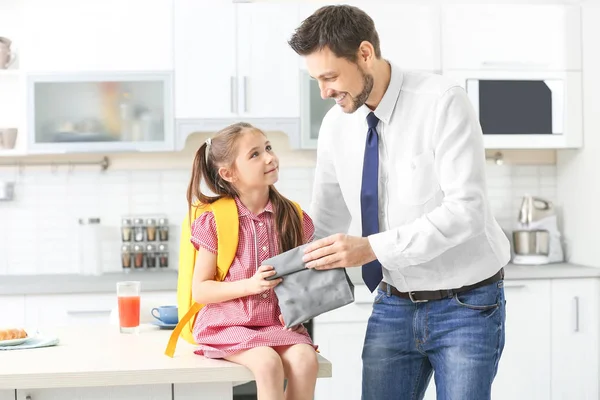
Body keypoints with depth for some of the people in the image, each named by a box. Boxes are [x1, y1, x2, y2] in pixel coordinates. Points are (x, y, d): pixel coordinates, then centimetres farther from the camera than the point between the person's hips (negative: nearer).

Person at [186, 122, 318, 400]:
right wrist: (250, 285, -18)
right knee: (268, 362, -31)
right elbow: (199, 291, -5)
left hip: (277, 324, 3)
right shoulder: (215, 221, -6)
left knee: (304, 359, -26)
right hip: (228, 325, -3)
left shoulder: (292, 217, 4)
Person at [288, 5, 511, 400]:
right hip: (393, 307, 5)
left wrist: (372, 247, -30)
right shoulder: (336, 124, -1)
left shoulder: (442, 101, -17)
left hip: (466, 306, -4)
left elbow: (466, 209, -25)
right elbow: (326, 220, 10)